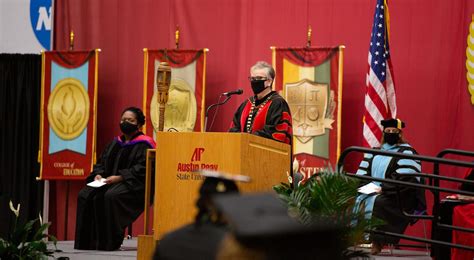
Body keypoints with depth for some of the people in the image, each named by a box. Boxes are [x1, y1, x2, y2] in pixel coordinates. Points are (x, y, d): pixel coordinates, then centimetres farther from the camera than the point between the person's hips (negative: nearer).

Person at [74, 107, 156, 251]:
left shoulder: (143, 145, -3)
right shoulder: (115, 143, 20)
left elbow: (141, 169, -14)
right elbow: (102, 162, 21)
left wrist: (119, 177, -23)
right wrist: (98, 174, -2)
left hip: (134, 185, -7)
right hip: (109, 182, 7)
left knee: (111, 196, -37)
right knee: (85, 195, -17)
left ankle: (111, 241, -29)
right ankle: (88, 240, -18)